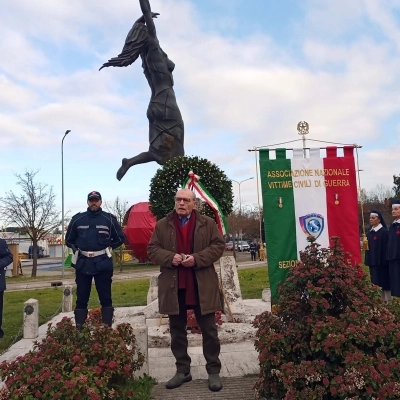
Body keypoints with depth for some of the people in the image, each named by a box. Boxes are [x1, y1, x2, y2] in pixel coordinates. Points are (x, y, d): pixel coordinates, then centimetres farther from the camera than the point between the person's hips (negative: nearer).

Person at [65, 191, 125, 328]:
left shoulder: (109, 219, 1)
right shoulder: (77, 219, 6)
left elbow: (120, 238, 10)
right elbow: (69, 240, 19)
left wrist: (107, 247, 5)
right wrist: (77, 249, 6)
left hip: (103, 263, -1)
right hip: (83, 264, 2)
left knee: (106, 298, 3)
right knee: (81, 299, 5)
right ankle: (79, 330, 12)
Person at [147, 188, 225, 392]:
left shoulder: (208, 223, 3)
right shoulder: (162, 225, 7)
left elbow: (218, 246, -2)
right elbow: (152, 249, 4)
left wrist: (197, 258, -15)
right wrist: (170, 257, -14)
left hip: (202, 285, -1)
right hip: (173, 286, 2)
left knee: (209, 329, 5)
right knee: (177, 330, 11)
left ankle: (213, 371, 17)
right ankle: (182, 370, 24)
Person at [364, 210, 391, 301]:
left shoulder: (384, 231, -8)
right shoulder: (369, 233, 13)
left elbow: (387, 247, -13)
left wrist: (385, 261, -17)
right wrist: (367, 260, 9)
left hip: (382, 261, -7)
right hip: (372, 261, 7)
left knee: (384, 282, -1)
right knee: (377, 283, 9)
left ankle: (389, 301, 7)